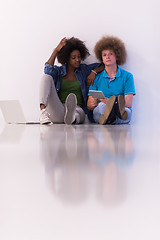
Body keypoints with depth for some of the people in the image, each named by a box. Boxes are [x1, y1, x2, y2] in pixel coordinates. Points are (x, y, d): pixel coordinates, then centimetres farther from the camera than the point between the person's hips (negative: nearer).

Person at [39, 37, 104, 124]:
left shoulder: (84, 70, 20)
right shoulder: (58, 71, 16)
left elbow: (103, 65, 21)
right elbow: (48, 70, -7)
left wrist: (94, 71, 2)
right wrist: (56, 51, -5)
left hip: (77, 108, 0)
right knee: (46, 77, -17)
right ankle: (43, 110, -42)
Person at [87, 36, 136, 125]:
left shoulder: (127, 76, 10)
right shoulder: (97, 78, 15)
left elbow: (128, 103, -3)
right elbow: (89, 105, 11)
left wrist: (109, 102, -22)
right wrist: (93, 104, -16)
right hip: (99, 112, 0)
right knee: (102, 105, -35)